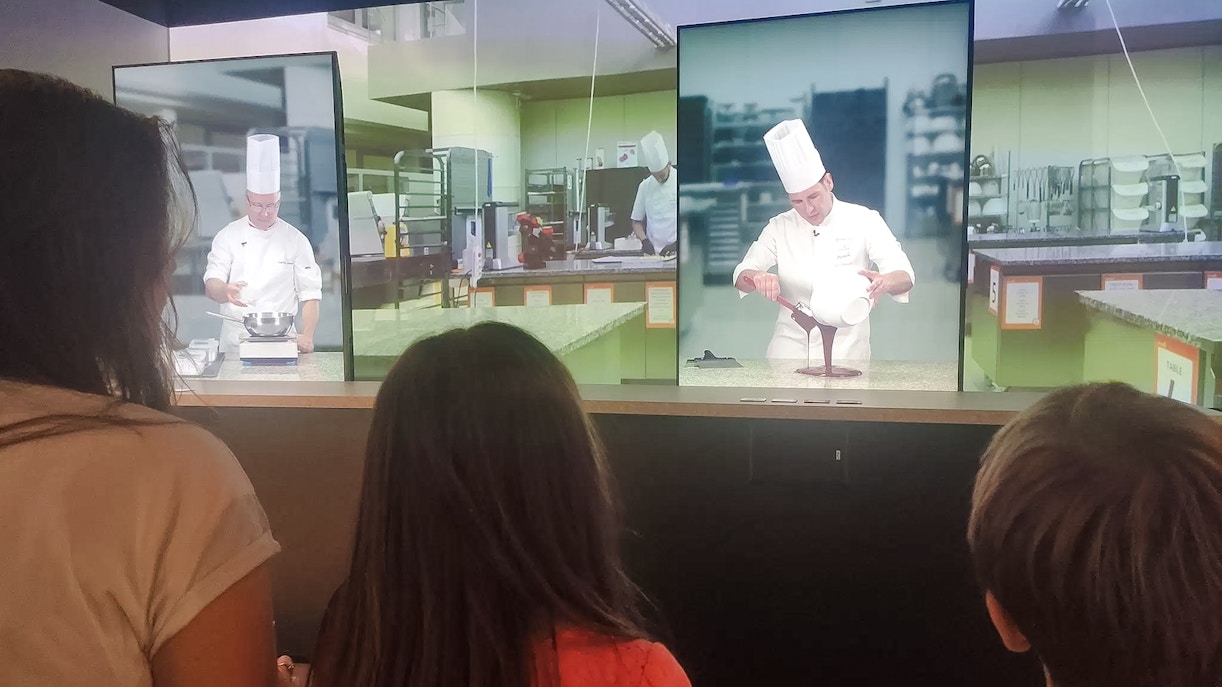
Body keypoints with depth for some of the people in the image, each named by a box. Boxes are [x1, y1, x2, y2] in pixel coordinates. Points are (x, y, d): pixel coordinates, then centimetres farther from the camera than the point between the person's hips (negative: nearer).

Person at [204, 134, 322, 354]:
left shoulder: (295, 239, 4)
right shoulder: (228, 236, 6)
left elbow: (310, 294, 2)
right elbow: (212, 284, -3)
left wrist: (306, 336, -11)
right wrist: (226, 291, -27)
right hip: (236, 342, 1)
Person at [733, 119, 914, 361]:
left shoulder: (863, 221, 2)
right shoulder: (779, 227, 9)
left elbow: (904, 276, -4)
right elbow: (742, 277, 5)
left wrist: (884, 282, -28)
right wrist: (758, 277, -19)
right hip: (790, 348, 2)